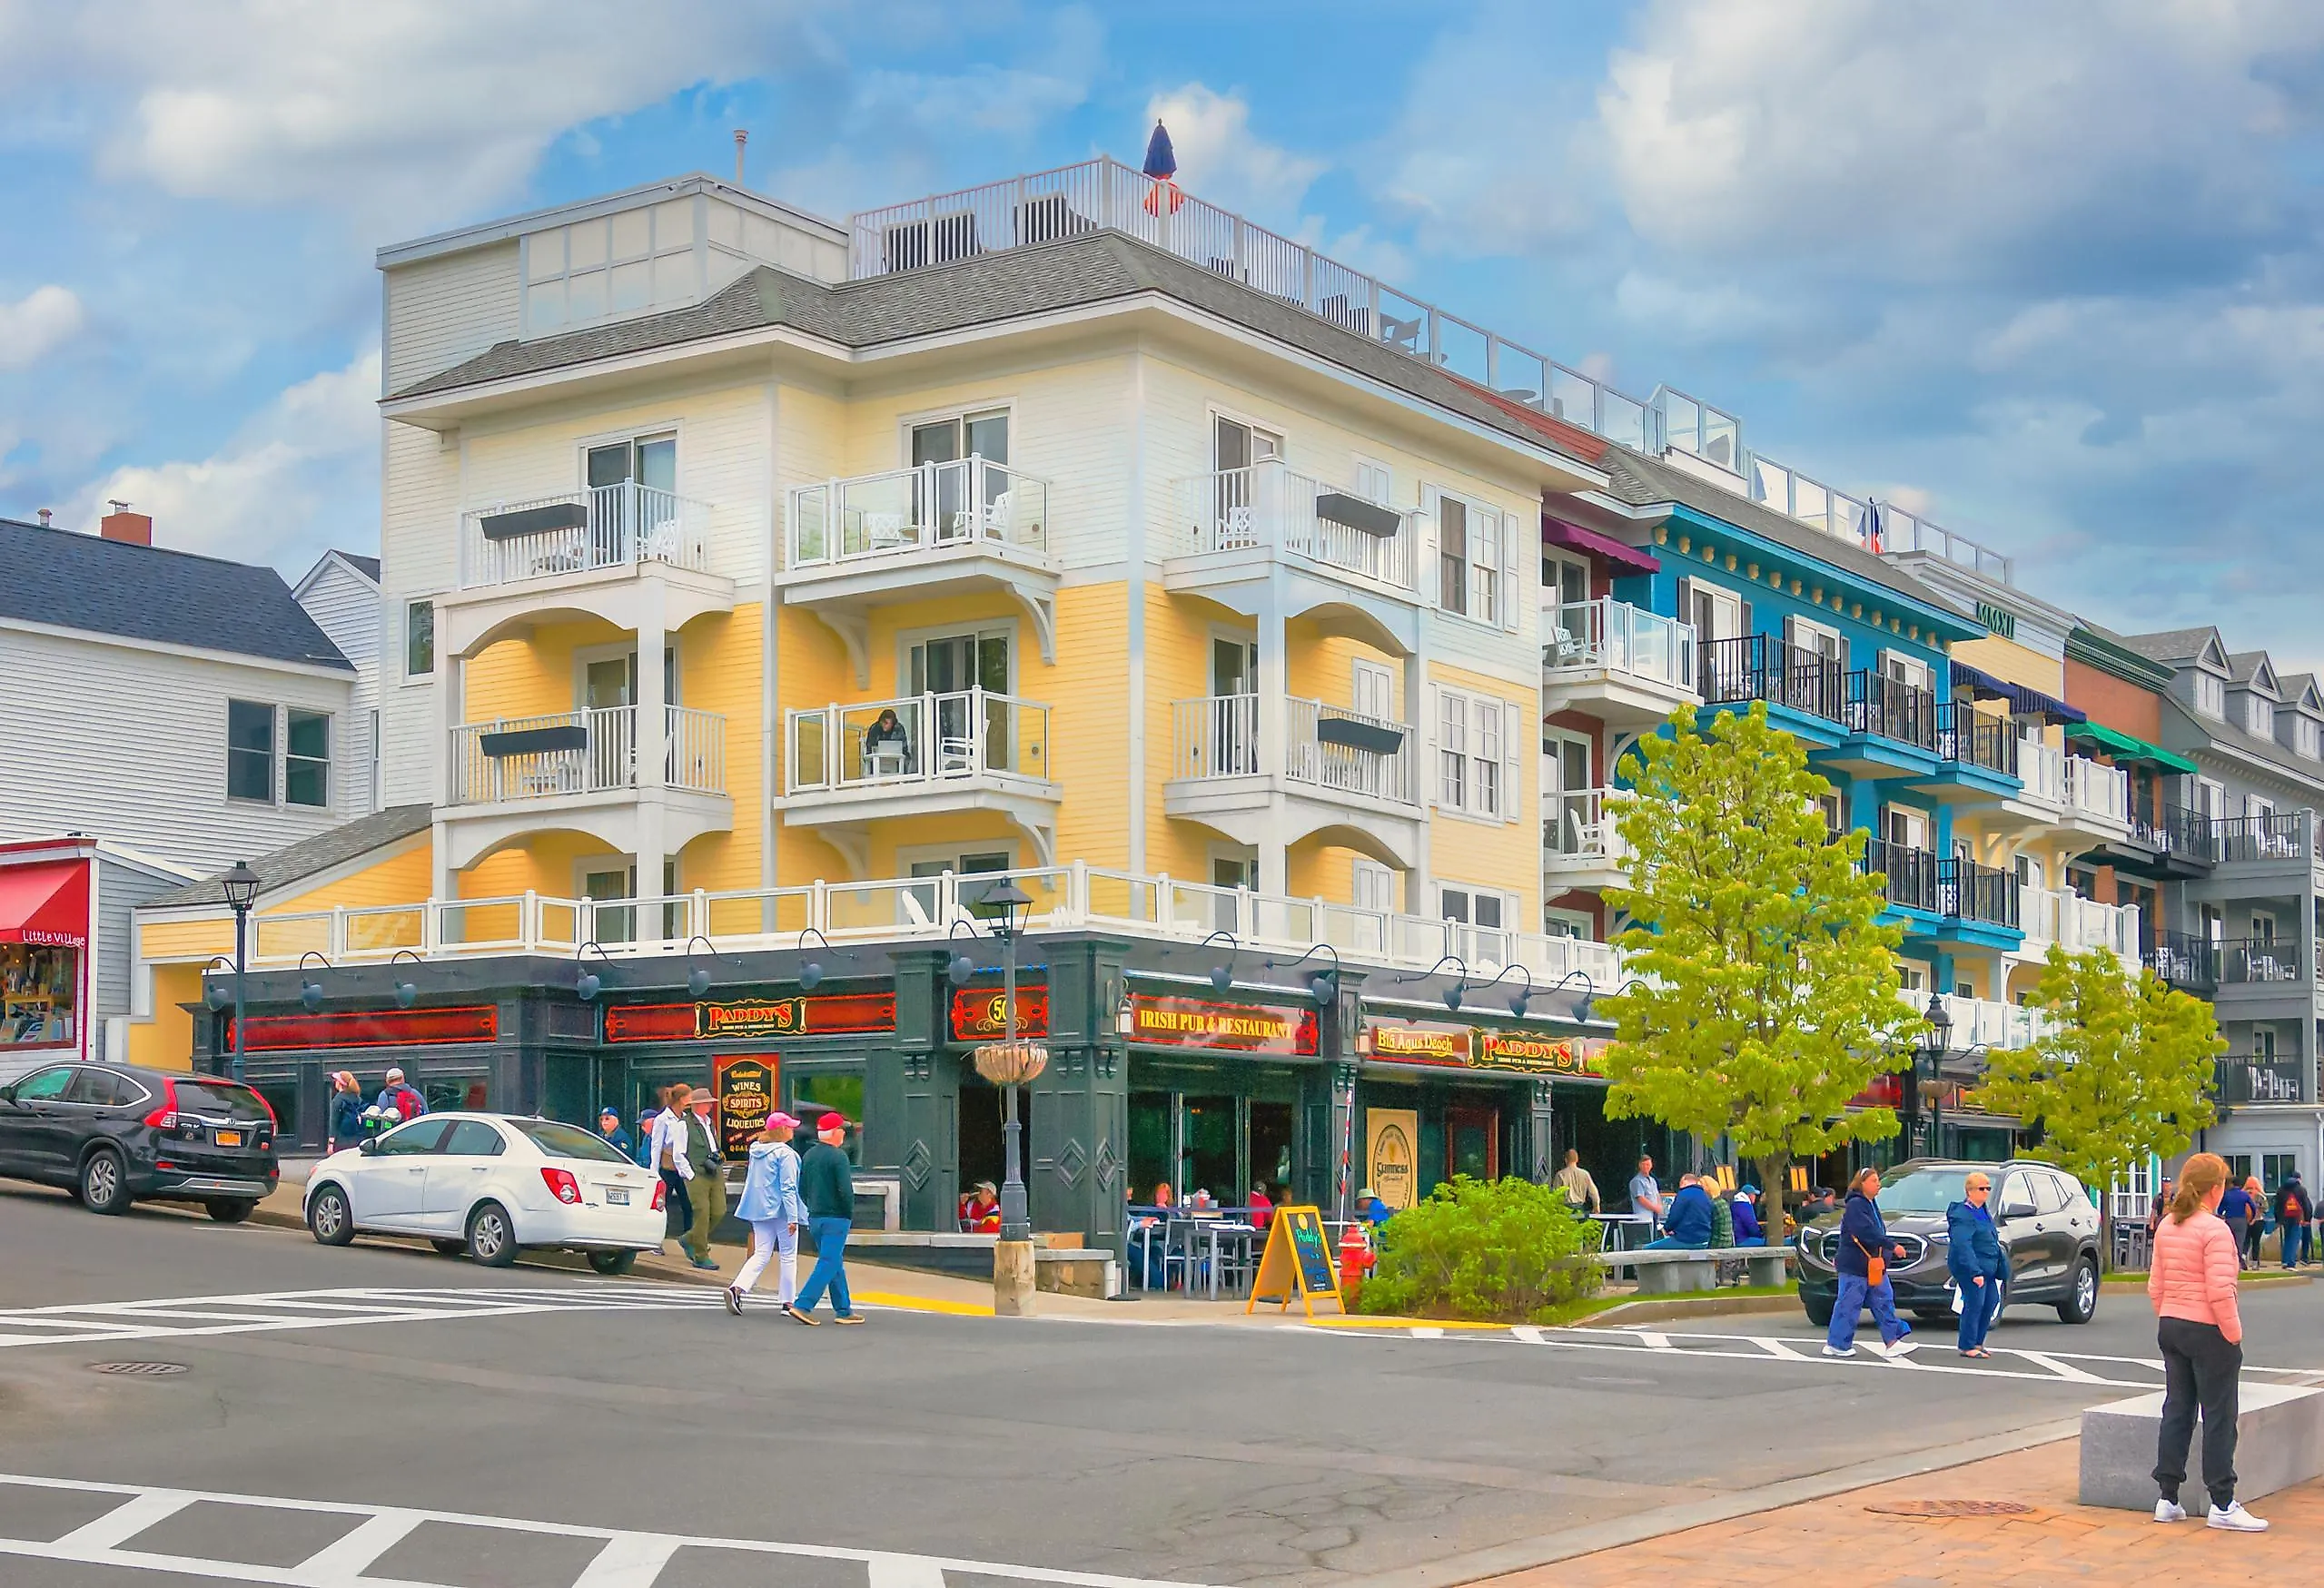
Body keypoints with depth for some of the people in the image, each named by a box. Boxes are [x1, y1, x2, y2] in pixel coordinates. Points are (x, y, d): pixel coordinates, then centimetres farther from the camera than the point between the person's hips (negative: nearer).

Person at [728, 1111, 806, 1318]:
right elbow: (788, 1187, -17)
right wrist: (793, 1218, -18)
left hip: (759, 1209, 6)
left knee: (761, 1254, 7)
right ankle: (787, 1301, 11)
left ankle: (737, 1288, -13)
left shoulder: (756, 1151, 9)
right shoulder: (785, 1154, -14)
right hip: (780, 1210, -6)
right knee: (788, 1256, 7)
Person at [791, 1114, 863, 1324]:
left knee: (836, 1264, 15)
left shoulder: (809, 1155, 10)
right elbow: (846, 1190, -18)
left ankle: (844, 1310, 20)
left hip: (815, 1218, 8)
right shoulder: (838, 1157, -14)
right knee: (828, 1263, -6)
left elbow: (802, 1189, 15)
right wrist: (850, 1215, -6)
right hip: (836, 1218, -8)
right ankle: (803, 1306, -14)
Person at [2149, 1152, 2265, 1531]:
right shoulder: (2214, 1229, -16)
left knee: (2176, 1410, 12)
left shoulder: (2166, 1227, 7)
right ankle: (2222, 1505, 3)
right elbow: (2220, 1291, -21)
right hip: (2208, 1330, -8)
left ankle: (2167, 1498, 14)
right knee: (2219, 1418, 0)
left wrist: (2166, 1319, 17)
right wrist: (2234, 1334, -13)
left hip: (2171, 1327, 8)